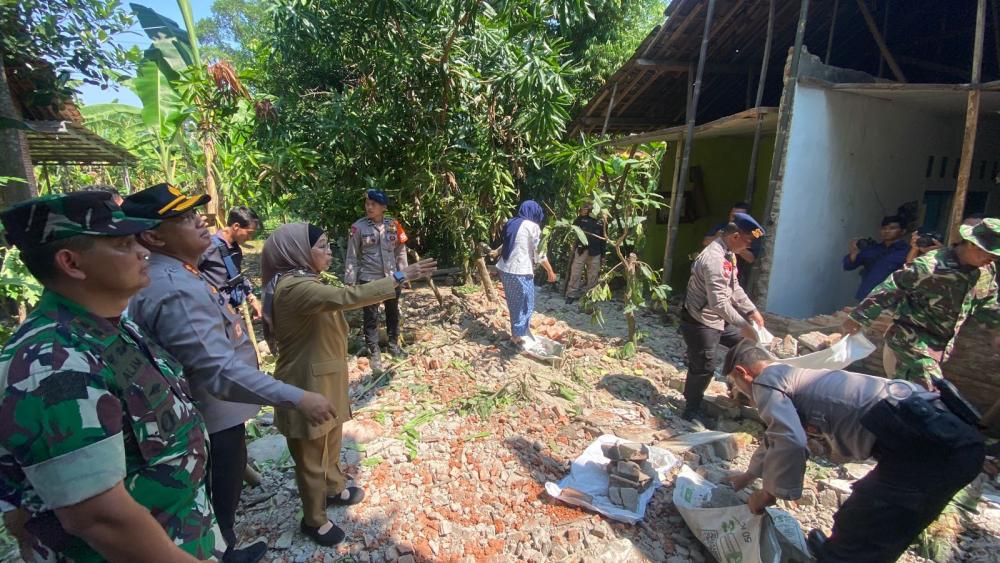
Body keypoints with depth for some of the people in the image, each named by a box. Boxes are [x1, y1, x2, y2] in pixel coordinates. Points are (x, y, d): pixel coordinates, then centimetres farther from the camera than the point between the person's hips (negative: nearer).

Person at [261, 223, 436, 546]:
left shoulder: (301, 281, 7)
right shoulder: (293, 287, -28)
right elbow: (344, 298, -42)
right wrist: (398, 278, -42)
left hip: (324, 378, 10)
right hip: (307, 384, -10)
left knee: (331, 441, 27)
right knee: (312, 455, 11)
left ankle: (334, 489, 50)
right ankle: (313, 520, 32)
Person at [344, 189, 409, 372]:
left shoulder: (393, 225, -1)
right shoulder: (358, 227, -9)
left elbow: (400, 251, 7)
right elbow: (352, 257, -5)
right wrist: (350, 282, -7)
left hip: (392, 278, 3)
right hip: (369, 279, -3)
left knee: (393, 313, 17)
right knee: (371, 317, 6)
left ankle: (394, 345, 37)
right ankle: (374, 353, 21)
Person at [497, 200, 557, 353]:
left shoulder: (511, 224, 12)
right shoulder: (532, 226, -8)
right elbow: (539, 253, -9)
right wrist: (550, 271, -1)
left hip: (506, 269, 8)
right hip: (521, 271, -7)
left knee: (514, 303, 18)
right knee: (524, 304, 5)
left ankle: (517, 332, 31)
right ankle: (521, 336, 12)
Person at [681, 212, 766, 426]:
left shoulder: (728, 253, 5)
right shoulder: (714, 259, -28)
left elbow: (734, 288, 14)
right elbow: (719, 303, -29)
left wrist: (752, 311, 6)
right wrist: (743, 324, -22)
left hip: (718, 319, 10)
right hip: (701, 322, -10)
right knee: (703, 368, 2)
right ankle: (691, 410, 22)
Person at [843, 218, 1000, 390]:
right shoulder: (931, 266, -25)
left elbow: (986, 305, 18)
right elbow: (889, 289, -21)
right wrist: (858, 317, -20)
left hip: (940, 347, 8)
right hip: (912, 343, -8)